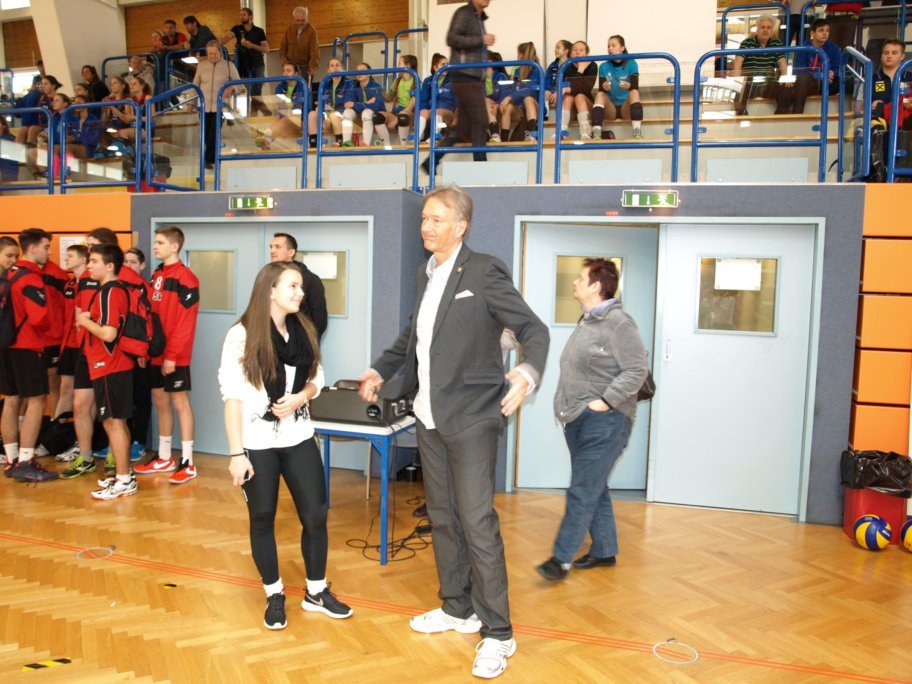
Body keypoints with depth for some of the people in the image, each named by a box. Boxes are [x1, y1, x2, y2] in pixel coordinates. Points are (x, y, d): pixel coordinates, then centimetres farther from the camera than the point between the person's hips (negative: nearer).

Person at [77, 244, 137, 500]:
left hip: (110, 367, -10)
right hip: (113, 366, 10)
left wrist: (85, 321, -9)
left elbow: (108, 333, -24)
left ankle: (124, 480, 3)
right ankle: (123, 474, 24)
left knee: (113, 422, -4)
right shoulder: (110, 291, 14)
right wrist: (88, 318, 6)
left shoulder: (110, 292, -16)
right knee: (116, 422, 15)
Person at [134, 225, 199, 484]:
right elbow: (150, 315, 16)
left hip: (174, 356, -8)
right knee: (160, 402, 14)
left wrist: (172, 355, -20)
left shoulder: (185, 278, -13)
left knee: (180, 402, -2)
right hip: (156, 353, 8)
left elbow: (185, 323, -18)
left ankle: (188, 463, 7)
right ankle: (164, 458, 26)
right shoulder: (156, 275, 13)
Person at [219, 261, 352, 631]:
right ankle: (274, 596, 28)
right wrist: (236, 453, -14)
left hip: (299, 438, 4)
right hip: (258, 443, -4)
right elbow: (233, 397, -11)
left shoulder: (304, 331, 2)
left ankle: (316, 591, 25)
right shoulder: (241, 336, -11)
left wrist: (300, 397, -11)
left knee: (316, 515, 6)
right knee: (262, 520, 10)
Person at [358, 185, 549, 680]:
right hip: (430, 416, 8)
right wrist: (381, 371, 25)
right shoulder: (426, 275, 12)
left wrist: (527, 372, -32)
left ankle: (498, 634, 9)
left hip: (471, 418, -8)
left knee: (477, 523, -5)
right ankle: (457, 609, 33)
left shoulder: (484, 271, -11)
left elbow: (533, 328, -14)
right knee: (442, 517, 16)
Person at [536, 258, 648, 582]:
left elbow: (637, 370, -18)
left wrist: (605, 401, -19)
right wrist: (565, 404, 16)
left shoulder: (618, 323, -13)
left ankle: (562, 557, -2)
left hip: (604, 421, -10)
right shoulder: (586, 322, 16)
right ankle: (604, 550, 27)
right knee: (595, 489, 16)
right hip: (578, 419, 10)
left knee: (583, 491, -7)